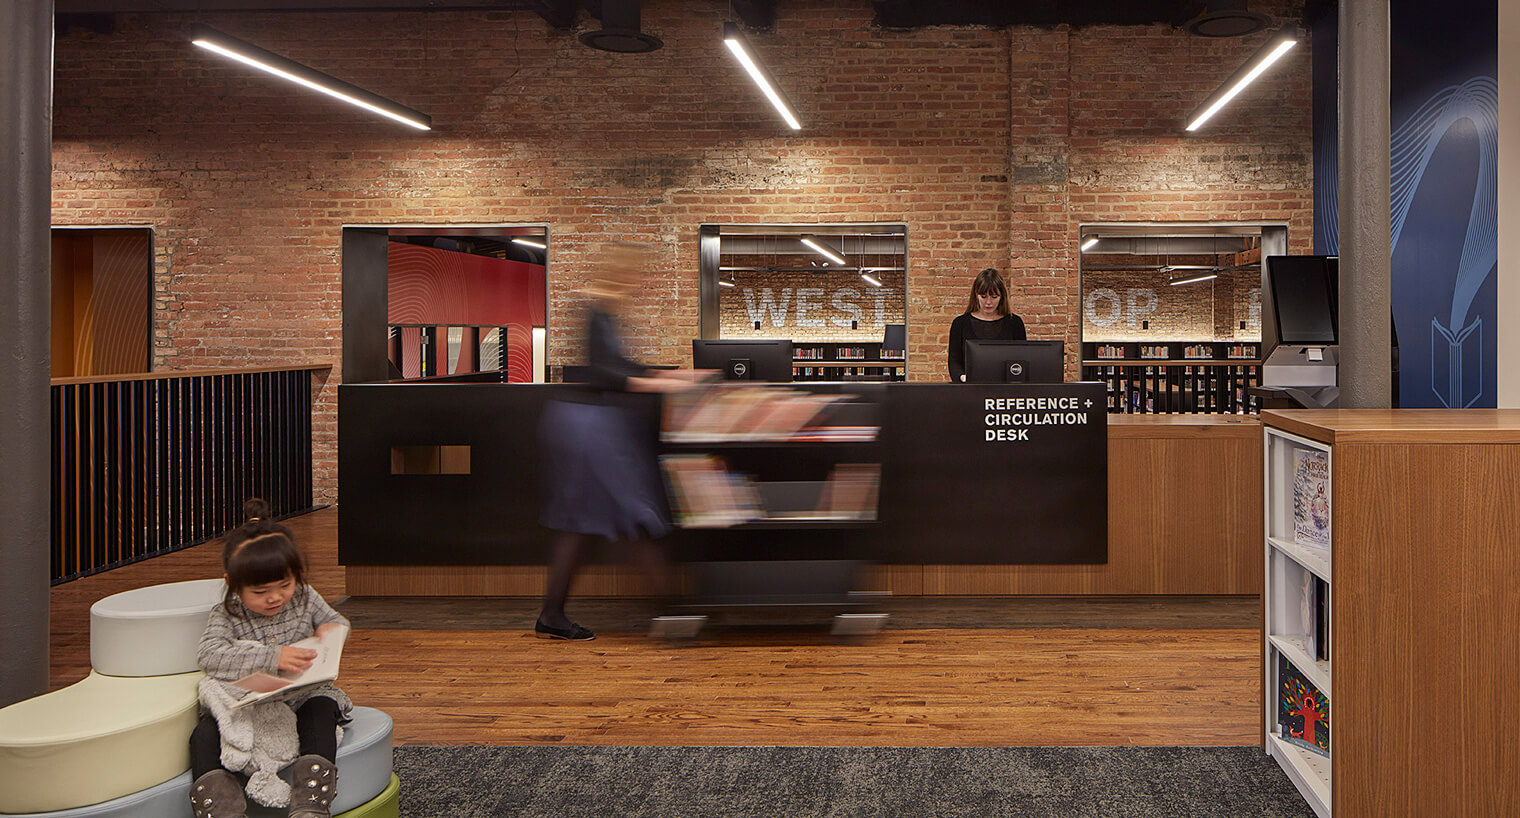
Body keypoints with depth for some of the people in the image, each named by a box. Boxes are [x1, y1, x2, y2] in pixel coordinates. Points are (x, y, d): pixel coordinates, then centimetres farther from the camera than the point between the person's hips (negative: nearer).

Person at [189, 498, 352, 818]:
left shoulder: (305, 599, 3)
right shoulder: (226, 615, -6)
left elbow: (336, 621, 18)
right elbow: (211, 655, -22)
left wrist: (331, 630, -11)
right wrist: (272, 657, -33)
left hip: (302, 697, 1)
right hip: (245, 705, -1)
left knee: (321, 711, -31)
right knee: (203, 735, -25)